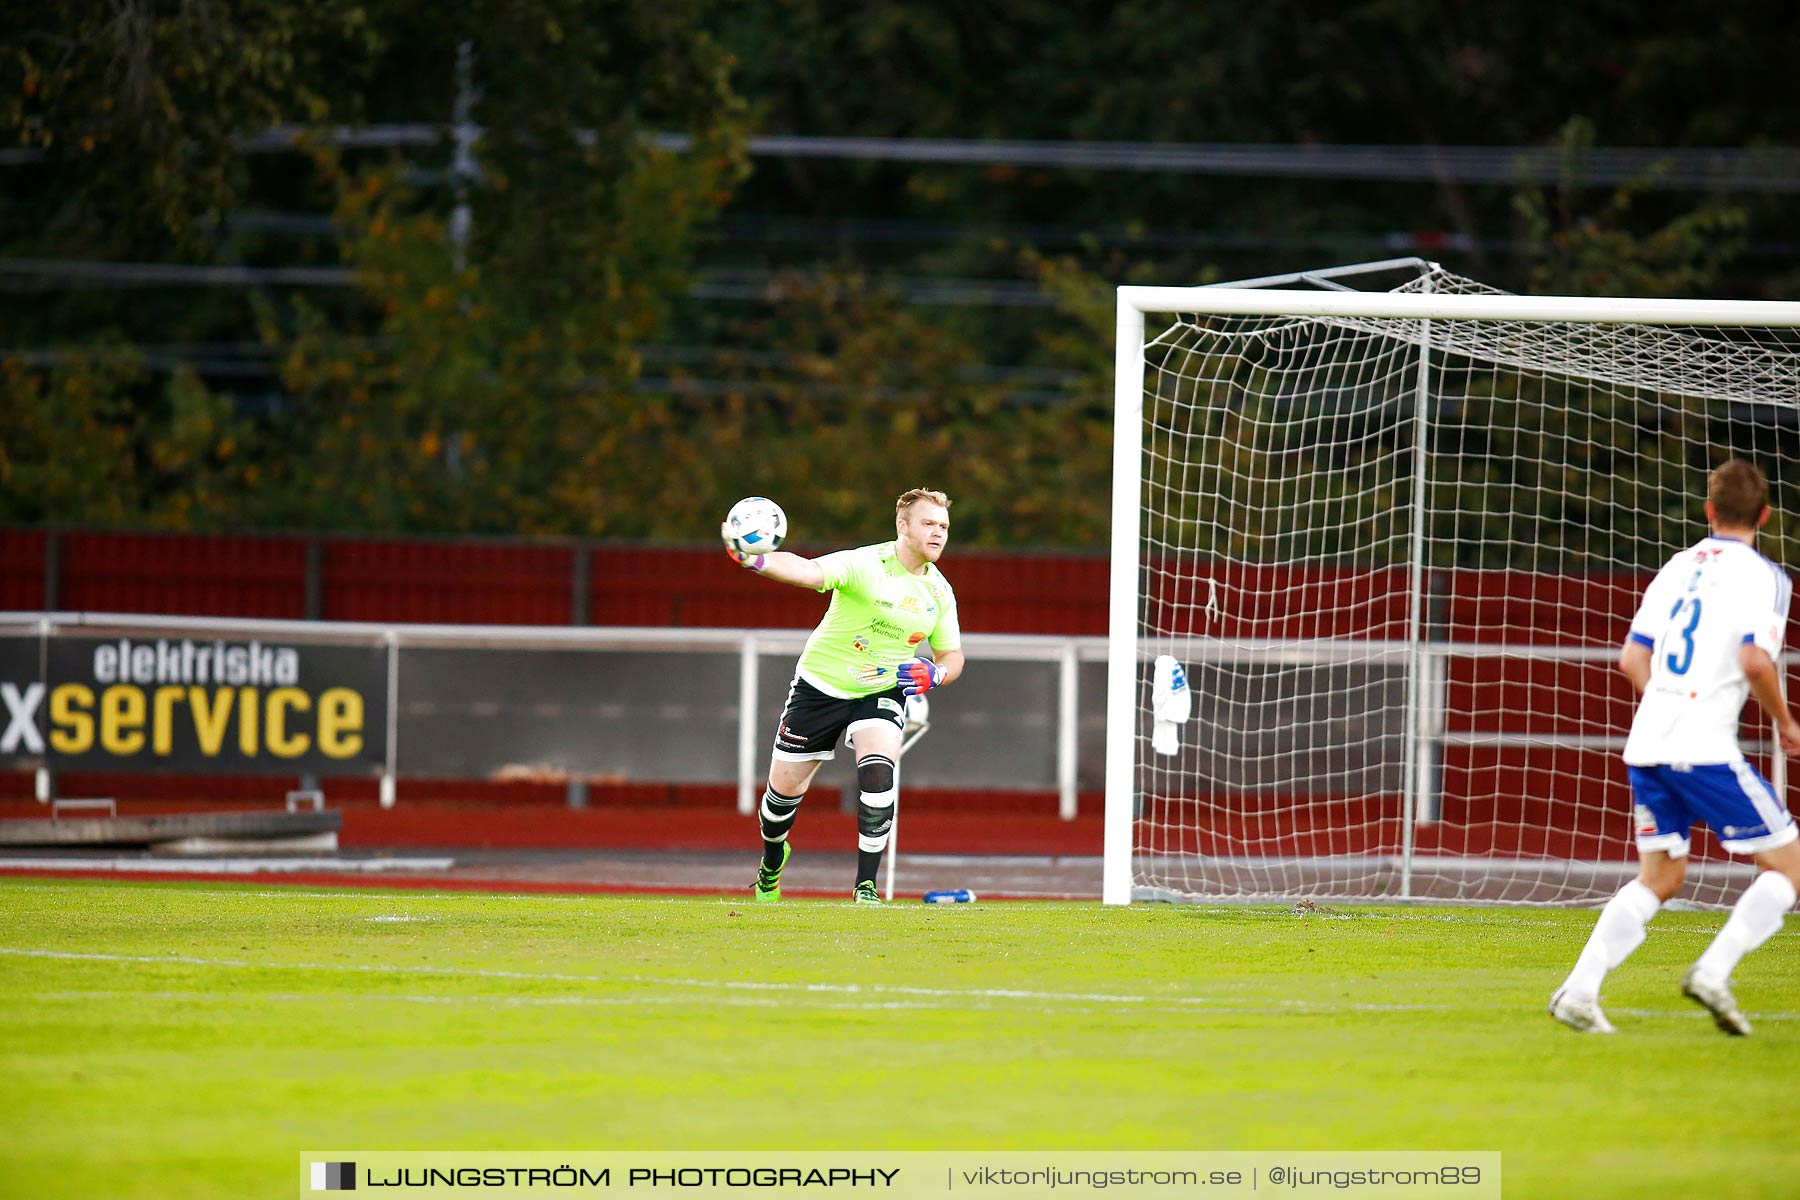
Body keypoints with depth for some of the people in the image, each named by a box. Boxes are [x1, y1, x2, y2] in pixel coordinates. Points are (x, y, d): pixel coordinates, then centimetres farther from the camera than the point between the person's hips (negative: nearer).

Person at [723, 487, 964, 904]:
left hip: (882, 692, 2)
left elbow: (952, 655, 10)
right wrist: (756, 561, -59)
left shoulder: (939, 591, -2)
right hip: (822, 683, -2)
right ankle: (772, 861, 39)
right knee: (786, 787, 6)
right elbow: (808, 572, -38)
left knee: (879, 772, -25)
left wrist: (933, 673, -15)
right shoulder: (865, 564, -20)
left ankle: (865, 885, -18)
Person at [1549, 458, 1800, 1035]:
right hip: (1705, 750, -7)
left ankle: (1579, 991, 3)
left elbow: (1631, 659, 15)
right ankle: (1713, 972, -14)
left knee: (1657, 879, 17)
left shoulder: (1678, 567, 16)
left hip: (1647, 745, 7)